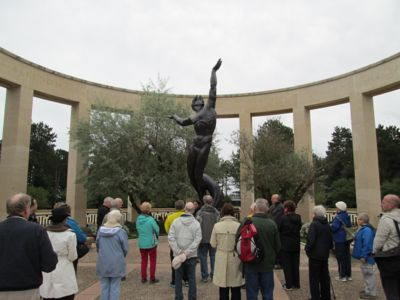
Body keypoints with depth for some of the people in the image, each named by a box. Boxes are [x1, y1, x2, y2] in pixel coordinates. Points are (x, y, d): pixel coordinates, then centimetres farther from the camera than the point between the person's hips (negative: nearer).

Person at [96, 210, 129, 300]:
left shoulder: (101, 230, -3)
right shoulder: (121, 232, -13)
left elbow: (97, 245, 5)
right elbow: (125, 249, -6)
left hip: (103, 263, 3)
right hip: (116, 263, -3)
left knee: (104, 287, 15)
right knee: (115, 288, 8)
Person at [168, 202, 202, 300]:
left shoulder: (176, 221, -4)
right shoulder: (196, 223, -6)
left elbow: (171, 238, -10)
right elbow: (197, 240, -13)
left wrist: (179, 252, -10)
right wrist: (187, 253, -13)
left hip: (177, 255, 1)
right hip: (191, 256, -1)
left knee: (178, 278, 13)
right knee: (191, 278, 11)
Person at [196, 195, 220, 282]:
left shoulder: (200, 212, -10)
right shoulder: (216, 212, -1)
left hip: (203, 239, -2)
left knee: (203, 257, 6)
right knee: (213, 256, 12)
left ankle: (205, 276, 8)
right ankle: (213, 275, 15)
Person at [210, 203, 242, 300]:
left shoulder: (217, 226, -9)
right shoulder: (239, 225, -12)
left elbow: (213, 244, -3)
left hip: (222, 260, 1)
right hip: (235, 260, 0)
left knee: (223, 290, 12)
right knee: (235, 290, 14)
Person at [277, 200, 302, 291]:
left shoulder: (283, 218, -17)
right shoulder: (298, 218, -1)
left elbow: (278, 229, -11)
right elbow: (299, 228, 7)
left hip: (285, 245, -5)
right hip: (296, 245, 5)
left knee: (287, 265, 4)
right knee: (295, 264, 14)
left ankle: (288, 285, 8)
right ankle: (296, 283, 22)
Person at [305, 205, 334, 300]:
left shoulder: (314, 224, -17)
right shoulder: (327, 225, 5)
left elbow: (311, 240, -22)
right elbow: (331, 240, 10)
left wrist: (307, 249, -7)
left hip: (315, 255, -7)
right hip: (325, 255, 7)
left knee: (314, 278, 3)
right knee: (325, 277, 18)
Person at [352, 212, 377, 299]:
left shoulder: (367, 230, -24)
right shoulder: (363, 229, 11)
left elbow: (367, 244, -28)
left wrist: (363, 256, -26)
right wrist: (362, 256, 24)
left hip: (366, 257, -11)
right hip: (364, 256, 11)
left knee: (368, 274, -2)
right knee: (366, 274, 19)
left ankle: (371, 293, 7)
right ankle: (368, 289, 30)